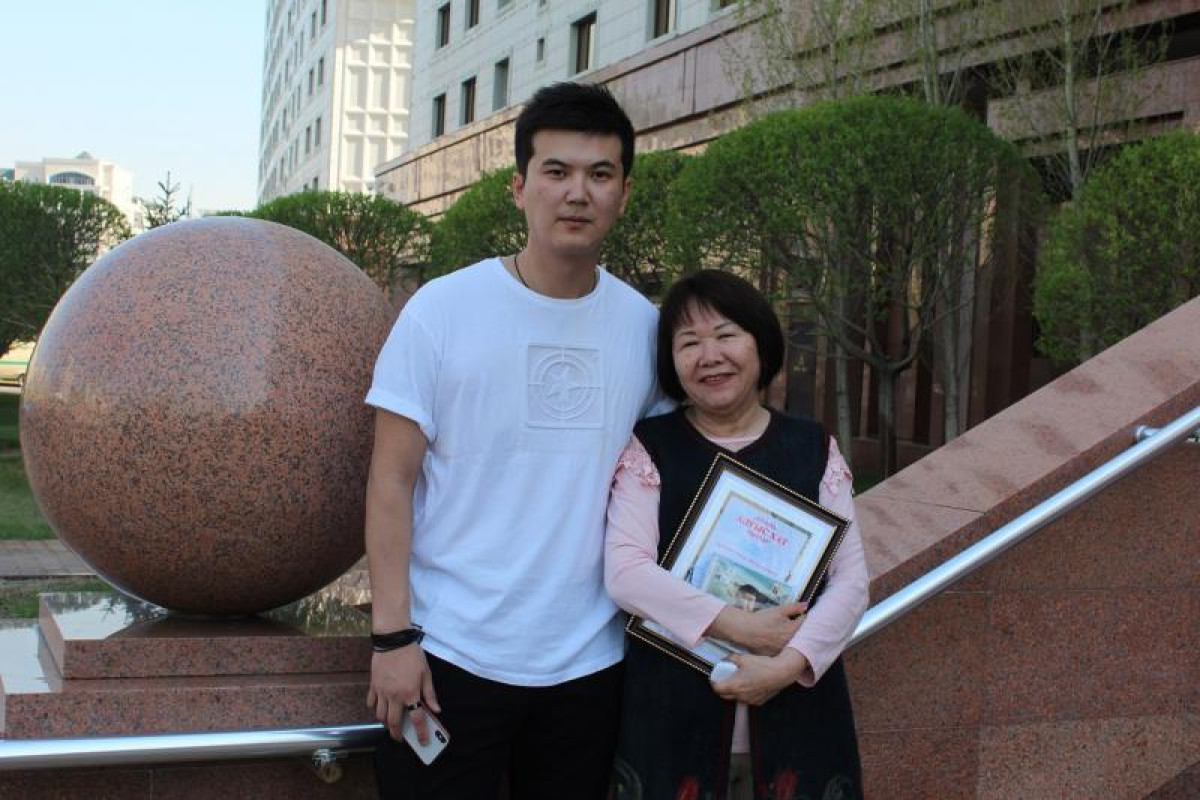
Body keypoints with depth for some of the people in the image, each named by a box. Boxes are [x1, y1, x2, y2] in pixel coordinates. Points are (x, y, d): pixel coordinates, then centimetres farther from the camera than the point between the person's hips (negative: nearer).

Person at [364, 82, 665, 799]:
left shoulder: (644, 324, 4)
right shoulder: (443, 308, -6)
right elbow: (392, 480, -7)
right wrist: (392, 636, -12)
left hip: (591, 660, 4)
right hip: (449, 657, -3)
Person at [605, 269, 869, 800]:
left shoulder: (813, 448, 6)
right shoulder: (649, 449, 1)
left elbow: (850, 579, 1)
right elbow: (625, 572, -10)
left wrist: (789, 663, -14)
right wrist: (736, 625, -18)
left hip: (795, 702, 2)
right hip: (675, 710, -1)